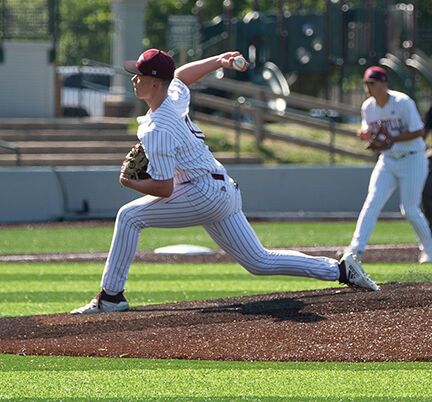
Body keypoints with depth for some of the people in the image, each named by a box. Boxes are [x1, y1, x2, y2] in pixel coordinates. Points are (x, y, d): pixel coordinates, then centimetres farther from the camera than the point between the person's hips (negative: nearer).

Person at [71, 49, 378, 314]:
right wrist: (219, 61, 22)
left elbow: (164, 188, -20)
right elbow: (181, 74, 31)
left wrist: (131, 183, -5)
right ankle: (340, 269, 8)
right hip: (224, 191, 10)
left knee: (130, 216, -7)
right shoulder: (176, 96, 6)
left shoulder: (156, 131, -20)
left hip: (205, 195, -10)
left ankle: (111, 296, -5)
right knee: (260, 262, 13)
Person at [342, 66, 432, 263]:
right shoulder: (368, 107, 1)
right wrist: (364, 134, -10)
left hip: (412, 160, -5)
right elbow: (369, 132, 14)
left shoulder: (403, 103, -17)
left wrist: (392, 139, -25)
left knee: (410, 210, -5)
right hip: (387, 161, 5)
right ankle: (356, 249, -16)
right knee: (372, 202, -10)